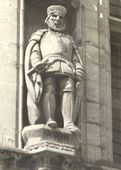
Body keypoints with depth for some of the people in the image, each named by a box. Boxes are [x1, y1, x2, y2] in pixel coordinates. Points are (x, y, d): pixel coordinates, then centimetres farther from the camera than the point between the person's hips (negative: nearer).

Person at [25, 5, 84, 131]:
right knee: (49, 89, -29)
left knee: (68, 89, -25)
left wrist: (79, 72, 3)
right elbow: (33, 52, 13)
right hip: (47, 68, -2)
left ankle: (69, 123, -42)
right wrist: (37, 63, -10)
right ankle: (49, 120, -45)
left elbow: (76, 59, 25)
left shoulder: (69, 40, 38)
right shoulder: (40, 35, 30)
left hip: (67, 69, 2)